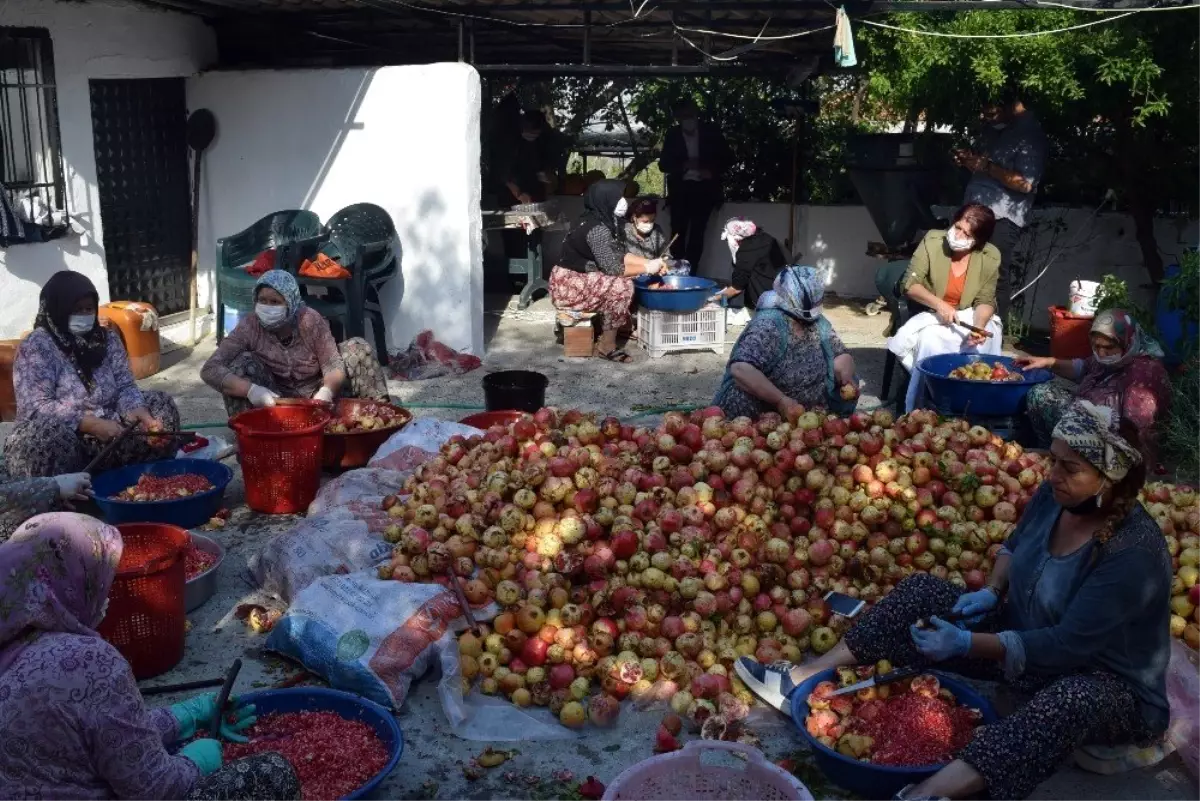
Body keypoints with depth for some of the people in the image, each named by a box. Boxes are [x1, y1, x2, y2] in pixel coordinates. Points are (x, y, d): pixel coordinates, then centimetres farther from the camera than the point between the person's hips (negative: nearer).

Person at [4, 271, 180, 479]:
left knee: (162, 405, -7)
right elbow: (36, 406, -21)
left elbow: (125, 388, 1)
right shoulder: (36, 347, -10)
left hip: (109, 428, 6)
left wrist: (144, 417, -22)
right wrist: (93, 424, -31)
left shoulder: (108, 339, 7)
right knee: (46, 438, -39)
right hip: (59, 436, -5)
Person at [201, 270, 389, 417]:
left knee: (357, 348, -14)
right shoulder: (249, 327, -18)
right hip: (276, 401, -1)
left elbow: (333, 365, -17)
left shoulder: (310, 321, -16)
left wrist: (325, 392, -41)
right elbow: (210, 370, -24)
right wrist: (250, 390, -42)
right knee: (242, 362, -26)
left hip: (314, 395, 1)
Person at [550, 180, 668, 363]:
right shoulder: (597, 229, -24)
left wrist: (651, 262, -3)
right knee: (622, 286, -23)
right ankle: (607, 346, -14)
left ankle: (622, 326, 15)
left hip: (579, 278, 10)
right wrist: (647, 269, -16)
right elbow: (612, 268, -26)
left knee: (626, 277, 9)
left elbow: (619, 255, 8)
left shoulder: (605, 221, 5)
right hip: (568, 285, -10)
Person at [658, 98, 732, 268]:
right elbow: (663, 164, 2)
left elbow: (727, 157, 8)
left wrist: (713, 171, -11)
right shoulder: (672, 135, 3)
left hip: (704, 189, -1)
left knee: (697, 233, -6)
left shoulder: (711, 132, 2)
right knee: (678, 232, -5)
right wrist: (683, 166, -16)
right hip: (680, 189, 1)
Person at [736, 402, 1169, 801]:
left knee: (1075, 699, -44)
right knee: (922, 591, -3)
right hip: (1026, 638, 8)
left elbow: (1067, 645, -32)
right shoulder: (1054, 495, -8)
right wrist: (990, 592, -7)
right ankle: (804, 680, -10)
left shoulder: (1135, 552, -30)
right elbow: (1014, 546, 13)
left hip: (1108, 681, -7)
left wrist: (967, 644, -33)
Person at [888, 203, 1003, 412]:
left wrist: (979, 326, -27)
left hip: (967, 317, 1)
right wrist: (938, 304, -28)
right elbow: (910, 284, -12)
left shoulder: (990, 257, -8)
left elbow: (985, 301, -5)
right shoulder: (932, 241, -12)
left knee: (986, 338, -29)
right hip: (930, 315, -1)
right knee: (930, 339, -33)